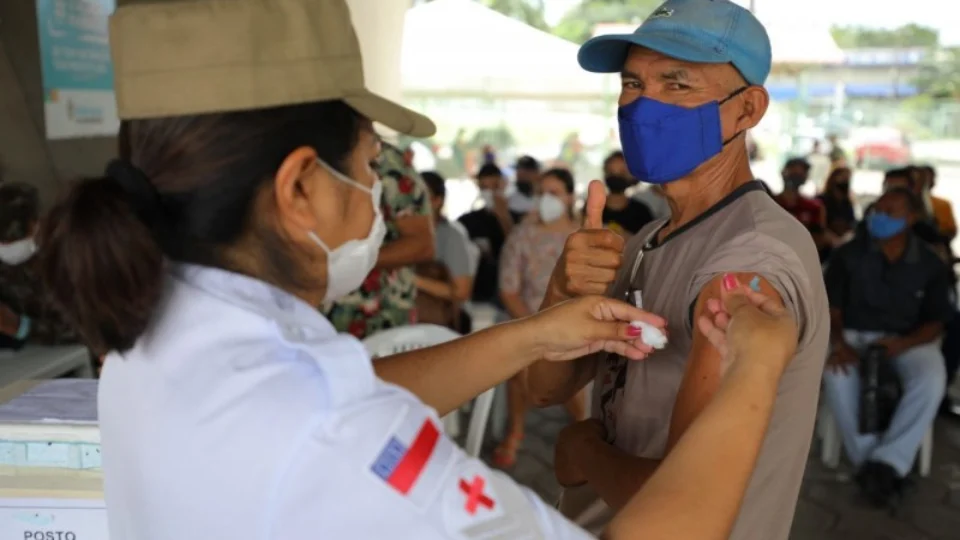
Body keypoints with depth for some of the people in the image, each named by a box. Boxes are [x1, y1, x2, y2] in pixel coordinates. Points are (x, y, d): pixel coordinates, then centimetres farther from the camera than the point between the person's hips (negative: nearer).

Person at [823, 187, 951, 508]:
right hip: (855, 335, 0)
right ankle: (868, 460, -24)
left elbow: (936, 322, 2)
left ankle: (887, 462, -28)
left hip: (907, 340, 0)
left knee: (931, 379, -34)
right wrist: (838, 342, -19)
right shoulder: (849, 254, -1)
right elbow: (831, 305, 1)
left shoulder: (930, 265, 1)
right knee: (837, 377, -35)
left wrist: (903, 343, -18)